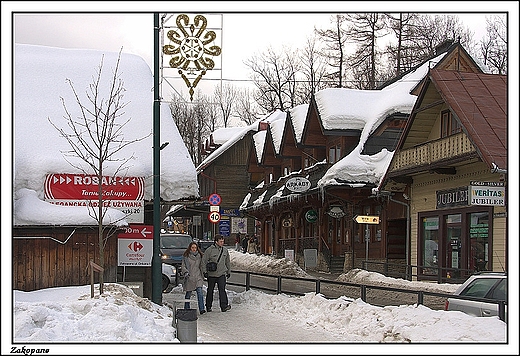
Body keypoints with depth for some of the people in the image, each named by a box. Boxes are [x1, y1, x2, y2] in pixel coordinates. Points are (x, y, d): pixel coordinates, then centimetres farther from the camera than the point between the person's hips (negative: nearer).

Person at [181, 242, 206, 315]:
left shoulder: (199, 256, 10)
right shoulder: (186, 256, 0)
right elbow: (183, 266, -1)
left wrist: (202, 275, 19)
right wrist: (185, 272, -18)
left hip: (198, 277, 2)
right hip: (189, 278, -2)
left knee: (200, 292, -12)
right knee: (188, 294, 6)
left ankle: (201, 309, -16)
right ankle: (186, 309, 20)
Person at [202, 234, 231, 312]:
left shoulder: (225, 250, 8)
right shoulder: (209, 250, -7)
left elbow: (228, 262, 19)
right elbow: (204, 261, -5)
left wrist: (229, 271, 19)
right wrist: (204, 271, -10)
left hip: (222, 274, 2)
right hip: (211, 274, -2)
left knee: (222, 289, -10)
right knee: (210, 290, 8)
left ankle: (224, 306, -15)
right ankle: (208, 306, 20)